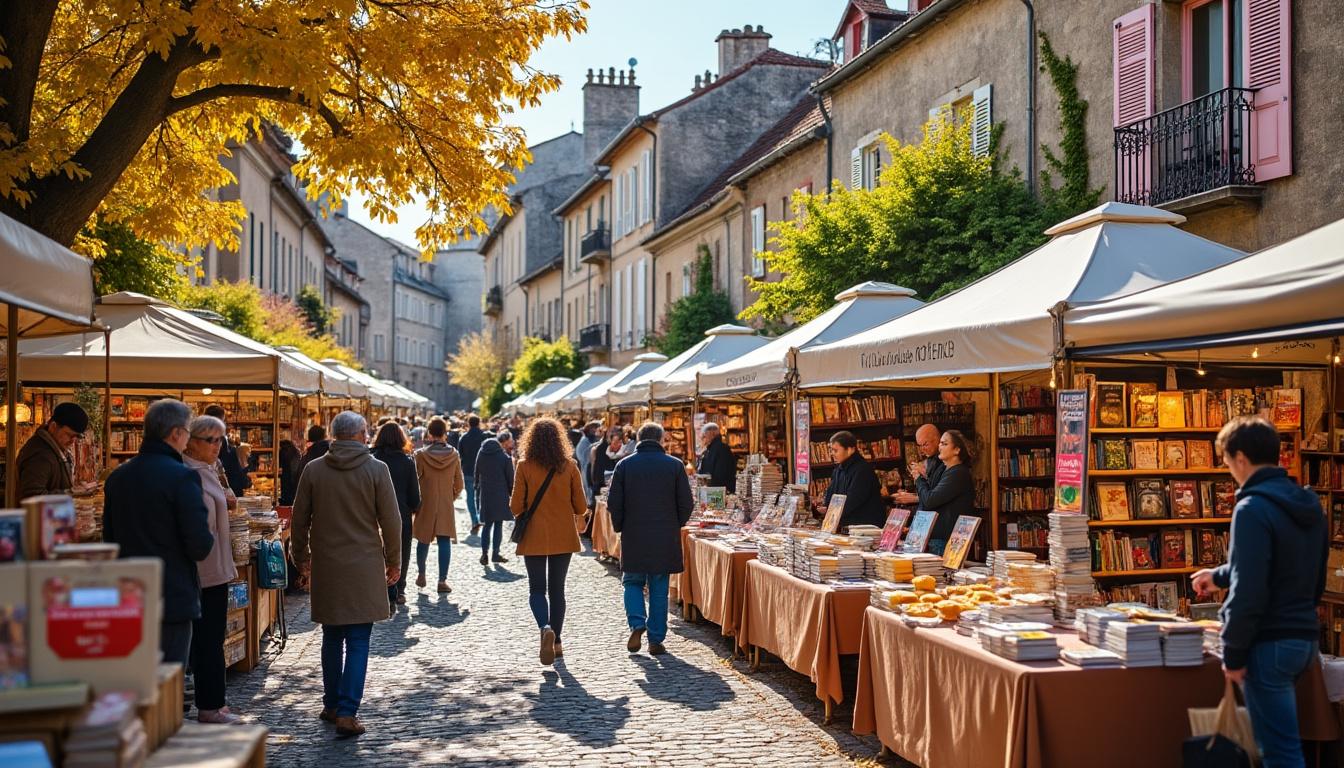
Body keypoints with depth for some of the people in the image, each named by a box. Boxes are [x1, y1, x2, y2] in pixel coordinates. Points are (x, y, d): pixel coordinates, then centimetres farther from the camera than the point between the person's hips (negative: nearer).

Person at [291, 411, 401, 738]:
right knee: (358, 642, 0)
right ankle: (347, 712, -6)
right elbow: (390, 520, -4)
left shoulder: (313, 469, 1)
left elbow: (300, 519, 6)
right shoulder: (376, 470, -6)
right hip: (364, 568, -3)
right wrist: (394, 562, 7)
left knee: (332, 638, 16)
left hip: (325, 567, 3)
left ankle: (332, 705, 24)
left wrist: (302, 559, 18)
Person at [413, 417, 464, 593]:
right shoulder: (454, 455, -4)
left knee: (423, 540, 16)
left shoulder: (421, 455, -10)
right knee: (444, 541, 1)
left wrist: (416, 502, 10)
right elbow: (459, 485, 2)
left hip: (425, 505, 0)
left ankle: (421, 575, 29)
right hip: (446, 506, 0)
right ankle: (442, 580, -4)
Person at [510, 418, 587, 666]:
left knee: (537, 589, 6)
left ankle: (546, 629, -19)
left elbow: (516, 507, -8)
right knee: (557, 589, 14)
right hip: (563, 536, 2)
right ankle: (556, 641, 17)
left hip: (534, 537, -2)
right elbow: (580, 508, -2)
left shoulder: (525, 466, -10)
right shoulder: (569, 466, -5)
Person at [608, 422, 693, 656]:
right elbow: (686, 502, -1)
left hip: (634, 537, 0)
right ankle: (656, 640, 9)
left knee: (633, 583, 16)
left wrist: (619, 527, 12)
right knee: (659, 589, 8)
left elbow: (613, 503, -2)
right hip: (666, 539, 0)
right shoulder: (675, 465, -1)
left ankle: (637, 624, -5)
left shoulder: (624, 465, -1)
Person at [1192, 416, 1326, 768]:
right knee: (1281, 739, 21)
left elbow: (1249, 591, -21)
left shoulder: (1253, 508, -18)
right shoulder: (1308, 504, 9)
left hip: (1270, 643, -9)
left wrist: (1233, 653, -12)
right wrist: (1221, 575, 33)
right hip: (1304, 636, 9)